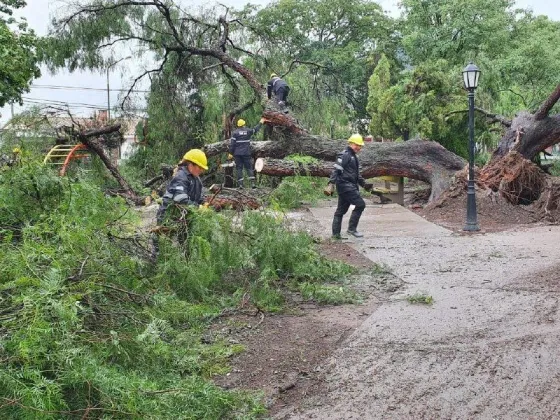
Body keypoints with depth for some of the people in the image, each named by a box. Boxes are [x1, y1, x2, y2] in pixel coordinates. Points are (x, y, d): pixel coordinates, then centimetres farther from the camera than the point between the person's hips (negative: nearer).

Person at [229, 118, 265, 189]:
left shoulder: (235, 133, -3)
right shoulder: (248, 131, 1)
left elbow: (232, 144, -6)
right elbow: (256, 129, 17)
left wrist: (231, 153, -1)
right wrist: (261, 122, 32)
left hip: (237, 153, -1)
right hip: (246, 153, 1)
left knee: (239, 168, 3)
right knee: (249, 167, 5)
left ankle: (240, 184, -3)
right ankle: (252, 183, -6)